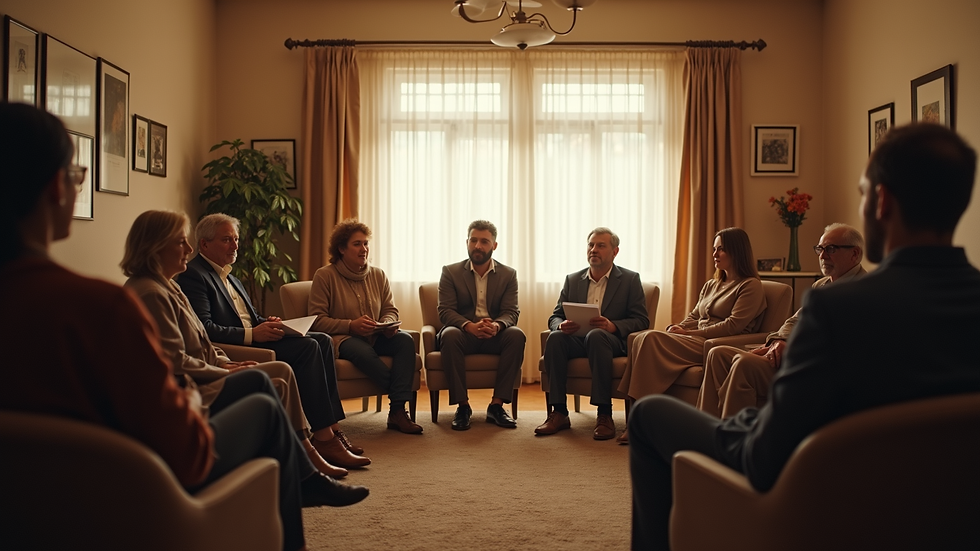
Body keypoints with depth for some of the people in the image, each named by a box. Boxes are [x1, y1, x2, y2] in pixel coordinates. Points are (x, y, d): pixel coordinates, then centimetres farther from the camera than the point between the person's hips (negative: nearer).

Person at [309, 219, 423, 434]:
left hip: (375, 337, 5)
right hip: (342, 339, -5)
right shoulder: (325, 276, -4)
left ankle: (398, 411, -29)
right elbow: (317, 320, -9)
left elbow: (390, 310, 13)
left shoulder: (378, 275, 11)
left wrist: (389, 325, -12)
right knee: (363, 351, -39)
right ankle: (401, 398, -20)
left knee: (405, 340, -26)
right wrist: (351, 326, -21)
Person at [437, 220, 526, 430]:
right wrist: (470, 326, -27)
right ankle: (462, 405, -27)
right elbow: (445, 311, -6)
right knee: (449, 334, -35)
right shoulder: (450, 272, 3)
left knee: (517, 335, -30)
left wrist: (496, 326, -28)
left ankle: (497, 405, -24)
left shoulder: (508, 274, 7)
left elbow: (511, 312, -2)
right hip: (464, 334, -1)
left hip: (495, 336, 1)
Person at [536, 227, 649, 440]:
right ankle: (559, 413, -27)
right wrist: (562, 325, -15)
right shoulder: (572, 280, 16)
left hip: (613, 341, -3)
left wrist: (613, 326, -21)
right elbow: (554, 317, 12)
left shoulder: (630, 279, 7)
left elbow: (641, 320, -1)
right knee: (555, 337, -30)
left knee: (595, 335, -38)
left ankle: (604, 415, -35)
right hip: (577, 340, 3)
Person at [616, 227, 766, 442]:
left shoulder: (751, 286, 1)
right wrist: (676, 328, -1)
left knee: (651, 339, -28)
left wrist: (689, 333, -14)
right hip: (696, 342, 7)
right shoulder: (711, 285, 26)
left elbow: (733, 326, -11)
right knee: (643, 338, -22)